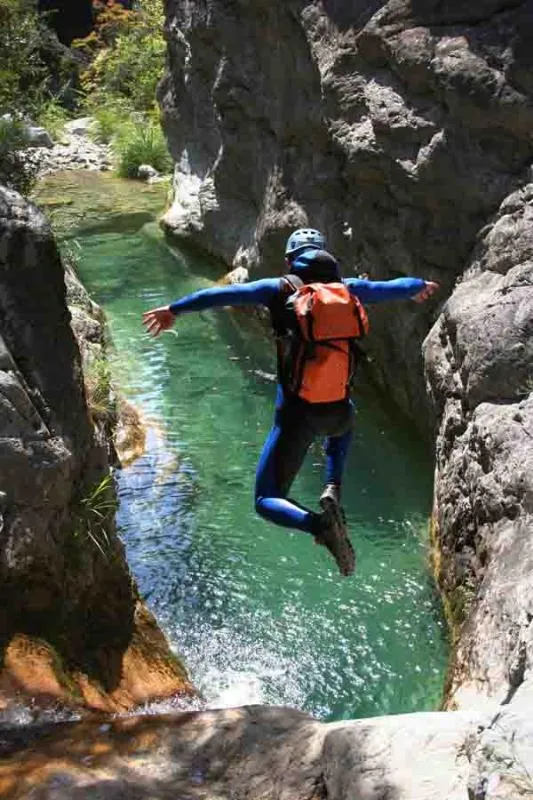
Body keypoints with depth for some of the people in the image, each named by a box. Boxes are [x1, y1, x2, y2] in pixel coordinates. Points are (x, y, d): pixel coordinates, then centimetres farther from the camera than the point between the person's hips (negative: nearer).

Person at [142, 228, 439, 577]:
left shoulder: (283, 289, -2)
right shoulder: (350, 289, 7)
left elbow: (224, 294, -7)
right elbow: (393, 287, 24)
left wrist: (174, 309, 1)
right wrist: (421, 285, 45)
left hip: (296, 415, -3)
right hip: (339, 413, 4)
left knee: (267, 500, 10)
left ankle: (321, 525, -20)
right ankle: (333, 490, 16)